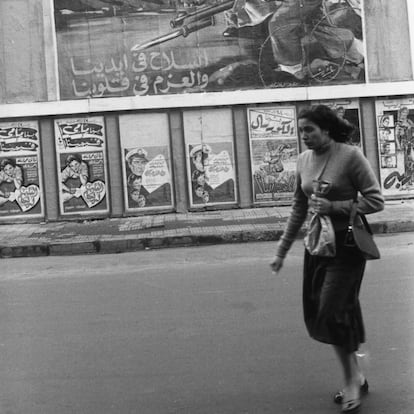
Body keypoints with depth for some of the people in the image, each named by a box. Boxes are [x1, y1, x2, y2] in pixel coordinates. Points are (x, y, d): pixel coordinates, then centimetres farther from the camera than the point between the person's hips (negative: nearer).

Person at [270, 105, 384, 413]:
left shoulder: (351, 156, -13)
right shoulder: (304, 160, 6)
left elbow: (376, 201, -13)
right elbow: (299, 209, 13)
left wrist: (334, 208, -22)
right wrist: (282, 250, 14)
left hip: (346, 244, -6)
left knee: (332, 312, -9)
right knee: (317, 314, 8)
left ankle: (353, 379, 13)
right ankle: (355, 377, 26)